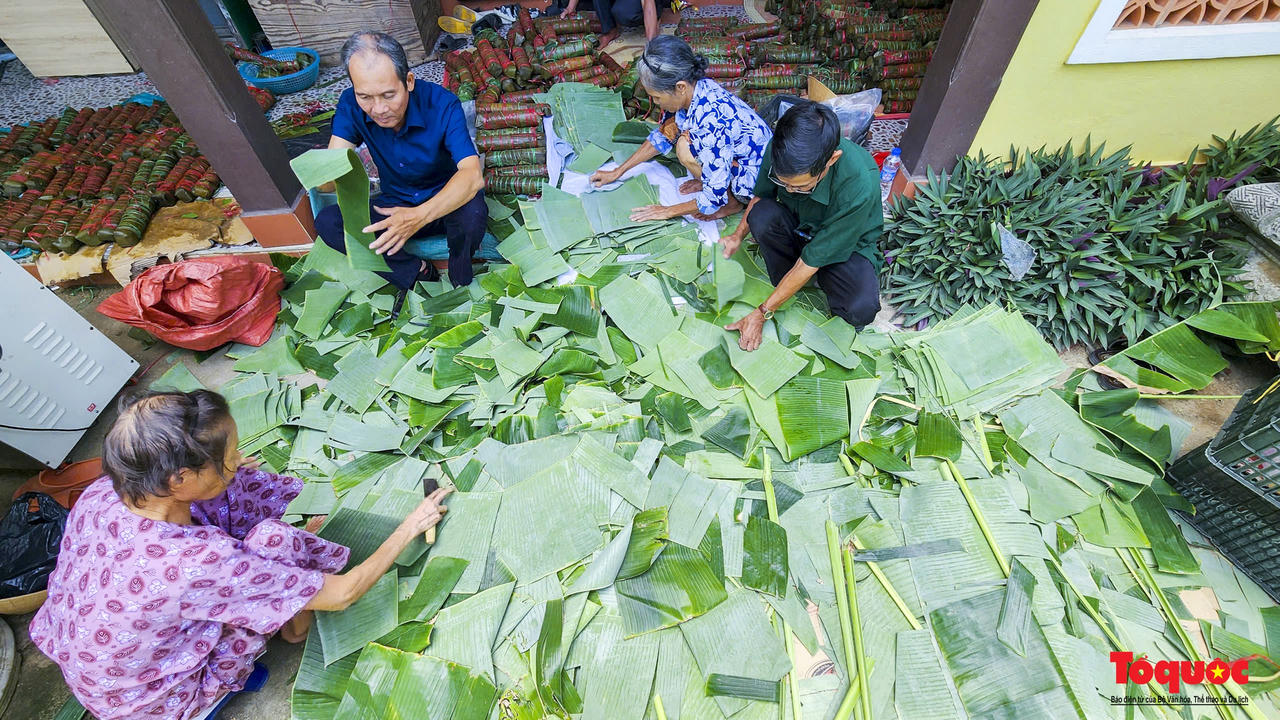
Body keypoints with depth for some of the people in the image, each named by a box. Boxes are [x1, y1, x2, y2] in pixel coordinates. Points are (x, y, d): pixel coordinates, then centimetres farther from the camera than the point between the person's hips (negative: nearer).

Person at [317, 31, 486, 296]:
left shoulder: (442, 103, -23)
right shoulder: (351, 105, -11)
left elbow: (473, 174, -37)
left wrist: (420, 215, -52)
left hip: (446, 204, -3)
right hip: (395, 206, 4)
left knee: (472, 211, -38)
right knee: (326, 222, -17)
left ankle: (460, 285, -9)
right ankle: (417, 273, -13)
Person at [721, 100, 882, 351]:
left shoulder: (859, 186, -36)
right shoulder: (782, 150, -24)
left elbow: (811, 261, -31)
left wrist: (761, 314, -28)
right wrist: (738, 235, -12)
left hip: (847, 244, -3)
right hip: (797, 227, 4)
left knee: (860, 310, -33)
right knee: (762, 215, -32)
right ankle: (787, 285, -8)